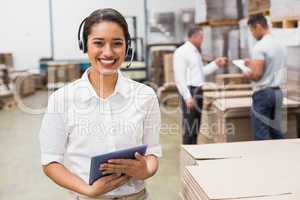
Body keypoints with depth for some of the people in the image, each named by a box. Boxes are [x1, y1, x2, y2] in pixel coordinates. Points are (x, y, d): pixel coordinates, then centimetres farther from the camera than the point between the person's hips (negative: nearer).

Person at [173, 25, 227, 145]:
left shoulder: (195, 51, 16)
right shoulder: (181, 52, -11)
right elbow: (179, 77, -17)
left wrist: (216, 64, 13)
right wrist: (187, 97, -22)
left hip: (198, 91, 9)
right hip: (190, 91, -9)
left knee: (196, 126, 14)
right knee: (189, 127, -5)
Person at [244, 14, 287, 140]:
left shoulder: (260, 46, -15)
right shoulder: (280, 46, 11)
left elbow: (257, 74, -22)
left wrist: (247, 74, -2)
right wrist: (253, 63, 20)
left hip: (263, 93, -8)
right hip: (277, 92, 8)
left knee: (261, 135, -2)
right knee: (276, 131, 14)